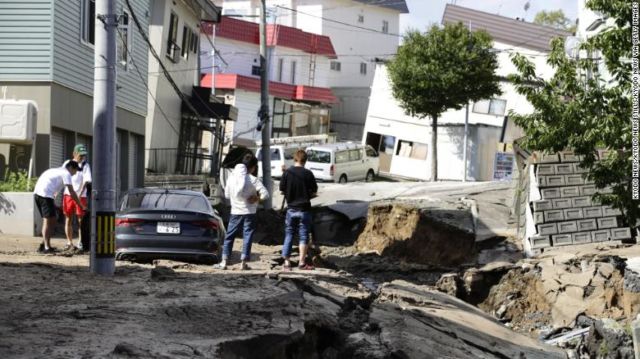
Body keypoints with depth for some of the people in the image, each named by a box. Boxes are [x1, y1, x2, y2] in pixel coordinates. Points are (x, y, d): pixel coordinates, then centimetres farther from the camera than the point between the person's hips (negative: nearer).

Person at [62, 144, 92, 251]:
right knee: (68, 219, 7)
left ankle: (80, 242, 8)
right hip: (68, 194, 3)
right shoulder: (67, 163, 7)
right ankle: (69, 242, 15)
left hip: (80, 196, -3)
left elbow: (86, 181, -12)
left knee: (81, 219, 0)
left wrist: (79, 194, -23)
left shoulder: (85, 166, -2)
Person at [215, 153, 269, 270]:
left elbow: (227, 194, 10)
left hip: (235, 212, 3)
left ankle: (224, 262, 6)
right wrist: (256, 198, -4)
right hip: (249, 212, -3)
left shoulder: (232, 177, 0)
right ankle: (243, 263, 3)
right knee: (247, 237, 4)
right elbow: (265, 194, -19)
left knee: (229, 236, 10)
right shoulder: (253, 180, -12)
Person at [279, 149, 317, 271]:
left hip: (291, 208, 2)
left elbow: (282, 190, -2)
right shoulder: (308, 174, -9)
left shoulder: (287, 173, -6)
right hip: (304, 209, -2)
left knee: (288, 235, 10)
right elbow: (314, 191, -4)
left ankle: (286, 262, 9)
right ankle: (302, 263, 5)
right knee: (303, 236, 6)